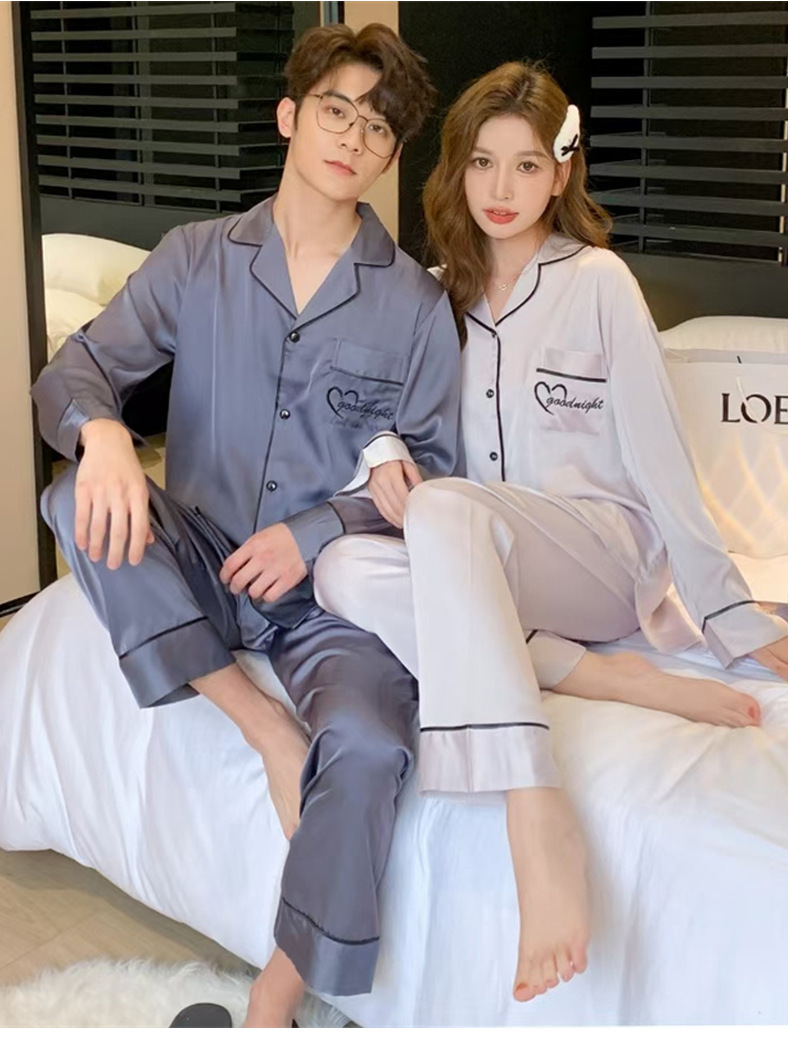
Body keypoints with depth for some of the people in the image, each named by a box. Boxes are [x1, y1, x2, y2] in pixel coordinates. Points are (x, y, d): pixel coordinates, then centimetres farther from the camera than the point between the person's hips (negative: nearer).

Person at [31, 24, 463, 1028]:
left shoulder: (413, 302, 1)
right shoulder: (196, 259, 4)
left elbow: (433, 467, 1)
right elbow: (73, 370, -2)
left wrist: (317, 532, -15)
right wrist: (102, 429, -27)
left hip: (328, 583, -2)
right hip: (198, 565, 2)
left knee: (367, 744, -30)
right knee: (79, 499, -26)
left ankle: (271, 1009, -12)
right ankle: (265, 727, -20)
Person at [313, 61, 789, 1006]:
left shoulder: (597, 281, -1)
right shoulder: (442, 294, 12)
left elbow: (657, 455, -4)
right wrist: (386, 453, -9)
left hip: (608, 552, -5)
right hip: (489, 570, 5)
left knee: (446, 506, -35)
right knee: (346, 571, -25)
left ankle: (539, 822, -46)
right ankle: (610, 678, -28)